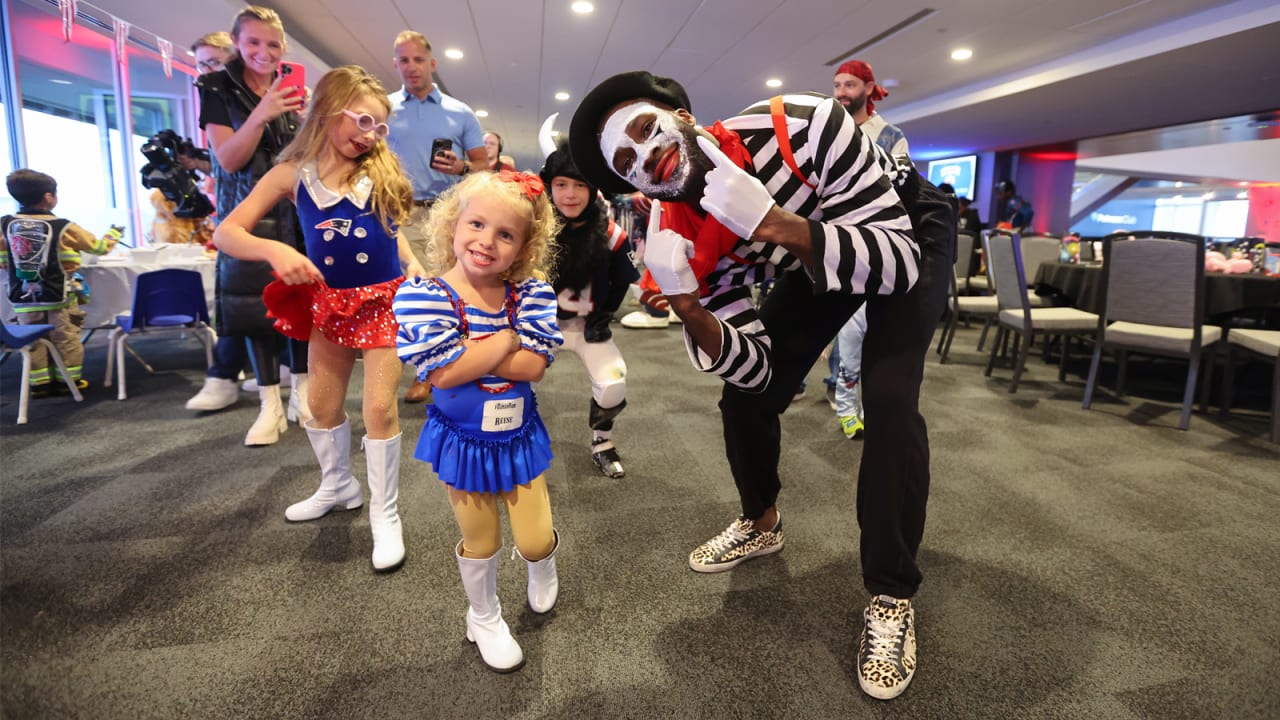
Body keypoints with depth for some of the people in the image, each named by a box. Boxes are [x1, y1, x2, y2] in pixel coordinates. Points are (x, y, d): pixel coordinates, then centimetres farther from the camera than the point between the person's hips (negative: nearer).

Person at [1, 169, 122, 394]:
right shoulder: (63, 227, -11)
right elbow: (100, 247, 0)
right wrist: (115, 232, 19)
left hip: (23, 298, 4)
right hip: (59, 296, -3)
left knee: (33, 341, 12)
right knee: (66, 338, 7)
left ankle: (39, 382, 17)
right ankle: (69, 380, 14)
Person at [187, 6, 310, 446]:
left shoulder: (294, 90, 10)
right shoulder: (218, 90, 0)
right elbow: (228, 160, -10)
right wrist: (261, 115, -23)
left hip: (298, 211, 2)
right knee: (255, 304, -3)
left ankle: (302, 391, 13)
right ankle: (270, 405, 4)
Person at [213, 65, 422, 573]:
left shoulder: (380, 170, -5)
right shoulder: (292, 173, -7)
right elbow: (225, 233, -11)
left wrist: (412, 264, -4)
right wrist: (274, 250, -29)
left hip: (384, 299, -2)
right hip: (329, 303, 2)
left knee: (380, 407, -5)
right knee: (321, 404, 14)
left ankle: (385, 516, 10)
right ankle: (338, 486, 40)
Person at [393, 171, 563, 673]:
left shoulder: (530, 293, -11)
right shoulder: (422, 296, -18)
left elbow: (533, 366, -21)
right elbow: (443, 372, -27)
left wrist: (469, 348, -25)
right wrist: (504, 339, -21)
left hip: (520, 438, 2)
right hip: (462, 442, -1)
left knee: (534, 540, 9)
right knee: (481, 543, 15)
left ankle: (543, 567, 48)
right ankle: (484, 618, 45)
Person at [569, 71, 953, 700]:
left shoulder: (803, 127, -37)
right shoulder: (683, 240, -23)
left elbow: (898, 261, -36)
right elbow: (757, 369, -21)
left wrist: (781, 226, -49)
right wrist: (687, 307, -38)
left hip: (909, 229, -4)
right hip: (811, 261, 4)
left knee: (888, 397, -23)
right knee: (745, 395, -2)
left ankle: (890, 597, -4)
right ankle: (761, 523, 29)